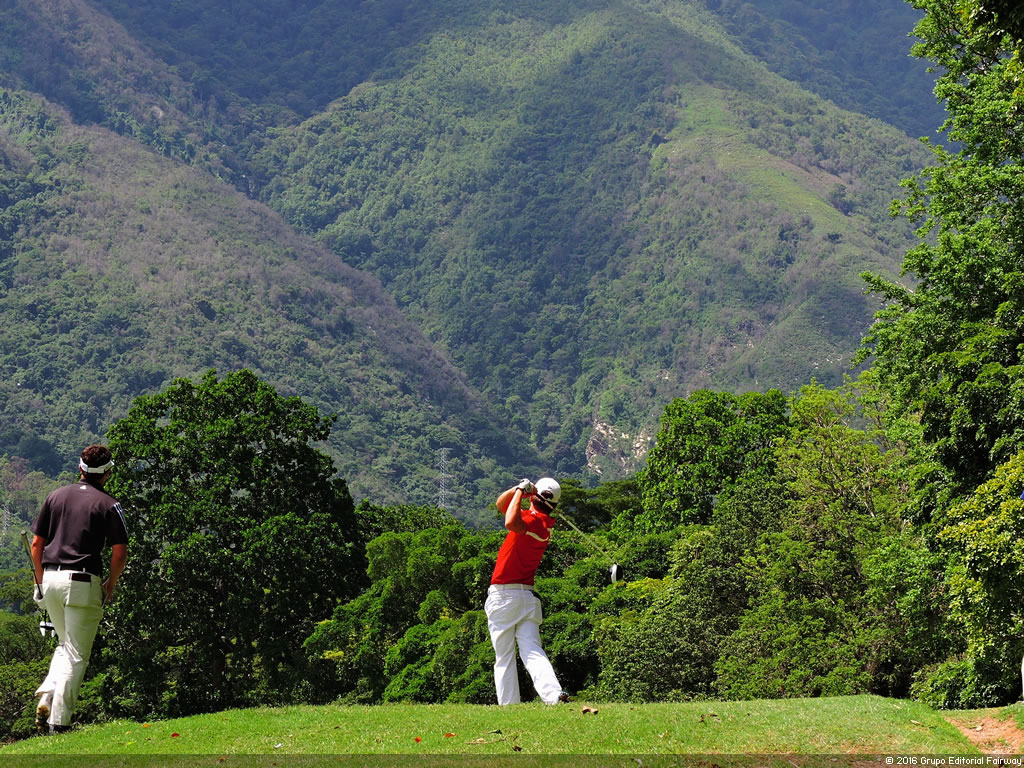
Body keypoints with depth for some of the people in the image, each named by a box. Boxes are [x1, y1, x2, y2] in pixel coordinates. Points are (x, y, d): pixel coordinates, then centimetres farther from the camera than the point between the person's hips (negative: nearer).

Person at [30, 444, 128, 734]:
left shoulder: (56, 496, 10)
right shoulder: (108, 505, -3)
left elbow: (36, 543, 11)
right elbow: (120, 552, -8)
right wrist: (110, 585, 7)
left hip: (51, 579, 5)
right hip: (82, 582, -5)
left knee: (65, 644, 22)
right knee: (76, 654, 2)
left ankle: (46, 697, 2)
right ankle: (59, 721, -3)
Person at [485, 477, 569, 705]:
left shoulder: (535, 521, -13)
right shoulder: (541, 522, 14)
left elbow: (511, 523, -36)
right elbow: (501, 504, 22)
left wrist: (521, 491, -21)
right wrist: (519, 489, 3)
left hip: (504, 596, -7)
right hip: (528, 596, 7)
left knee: (504, 658, 1)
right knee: (532, 651, -3)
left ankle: (508, 706, 1)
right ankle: (554, 694, -22)